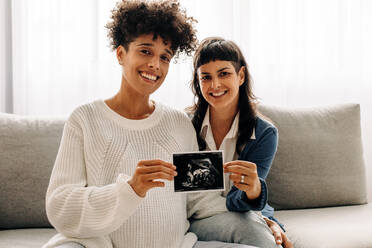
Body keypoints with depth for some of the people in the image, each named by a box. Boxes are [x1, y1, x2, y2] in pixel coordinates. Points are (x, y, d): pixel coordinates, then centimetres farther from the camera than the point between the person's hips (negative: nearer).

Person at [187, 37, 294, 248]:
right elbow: (190, 198, -9)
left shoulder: (265, 133, -6)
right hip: (198, 222, -1)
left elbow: (236, 201, -13)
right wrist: (262, 221, -18)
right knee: (248, 224, -31)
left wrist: (254, 190, -39)